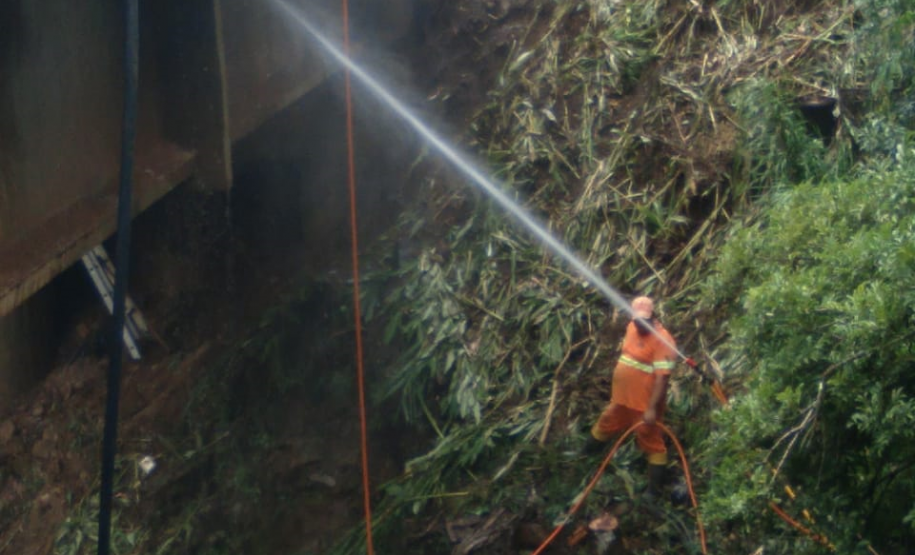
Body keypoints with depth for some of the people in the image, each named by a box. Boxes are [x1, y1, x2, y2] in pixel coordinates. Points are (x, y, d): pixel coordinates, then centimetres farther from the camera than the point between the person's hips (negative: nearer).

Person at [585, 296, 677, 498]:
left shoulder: (662, 340, -24)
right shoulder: (632, 327, 3)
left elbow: (662, 378, -26)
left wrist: (652, 408, -27)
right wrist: (617, 388, 22)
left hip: (645, 404, -8)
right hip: (621, 397, 8)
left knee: (651, 442, 4)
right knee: (605, 425, 26)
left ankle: (655, 489, 15)